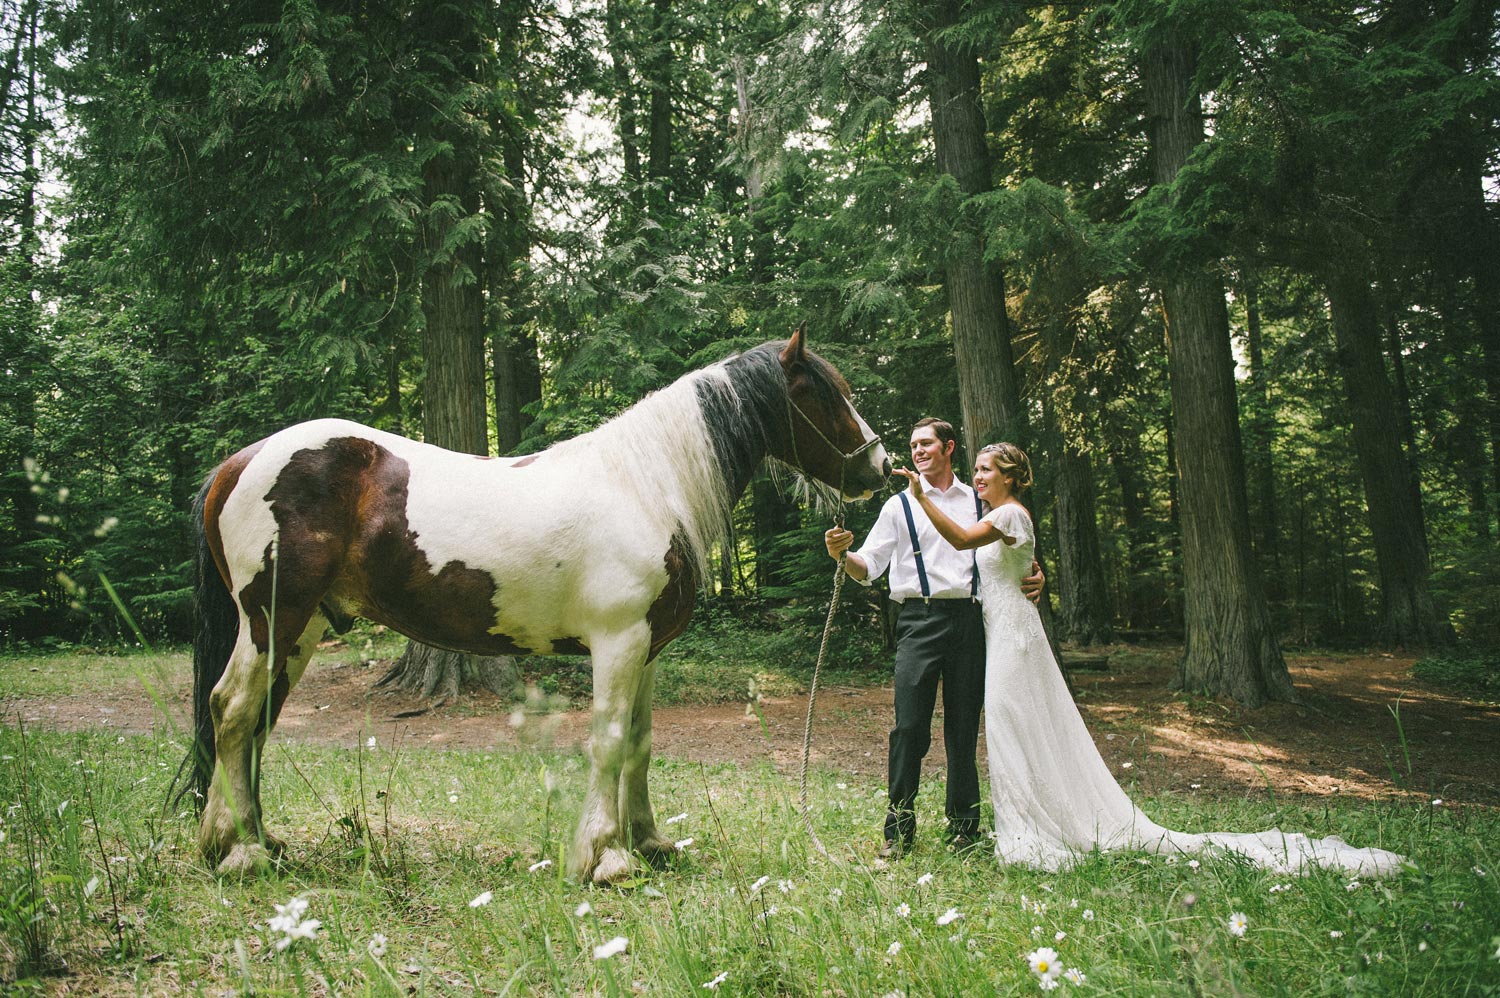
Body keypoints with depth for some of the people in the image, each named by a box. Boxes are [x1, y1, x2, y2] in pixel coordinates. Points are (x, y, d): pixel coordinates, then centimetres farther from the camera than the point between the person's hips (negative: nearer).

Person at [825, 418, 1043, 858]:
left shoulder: (980, 502, 16)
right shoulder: (900, 505, 10)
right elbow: (869, 566, 3)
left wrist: (1034, 575, 5)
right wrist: (842, 555, -17)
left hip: (969, 620, 2)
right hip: (920, 620, -2)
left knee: (964, 724, 6)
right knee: (910, 726, -6)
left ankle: (964, 824, 18)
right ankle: (899, 828, 5)